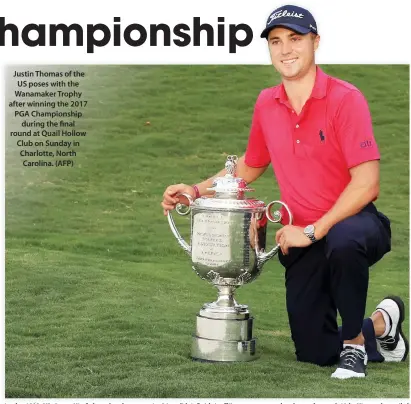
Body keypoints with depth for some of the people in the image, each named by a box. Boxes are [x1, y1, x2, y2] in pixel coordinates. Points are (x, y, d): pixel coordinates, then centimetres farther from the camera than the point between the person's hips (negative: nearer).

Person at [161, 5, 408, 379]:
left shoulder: (345, 98, -14)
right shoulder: (266, 105, 4)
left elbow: (366, 183, -19)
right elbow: (250, 166, 22)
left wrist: (313, 231, -19)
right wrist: (196, 190, 11)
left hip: (355, 222, -5)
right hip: (304, 240, 5)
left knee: (343, 241, -42)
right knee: (313, 352, 1)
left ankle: (355, 341, -16)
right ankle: (381, 326, 32)